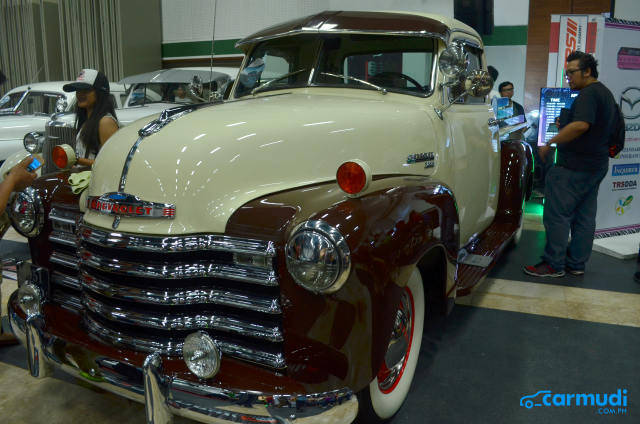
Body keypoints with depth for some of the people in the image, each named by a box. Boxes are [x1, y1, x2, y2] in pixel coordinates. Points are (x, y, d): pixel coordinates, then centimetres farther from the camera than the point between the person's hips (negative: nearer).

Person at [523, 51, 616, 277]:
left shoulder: (589, 93, -14)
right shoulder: (605, 93, 19)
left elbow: (581, 125, -28)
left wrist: (549, 143, -23)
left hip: (575, 167, -11)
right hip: (596, 165, 11)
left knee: (557, 214, -5)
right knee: (584, 217, 12)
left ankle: (553, 264, 0)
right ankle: (576, 263, 20)